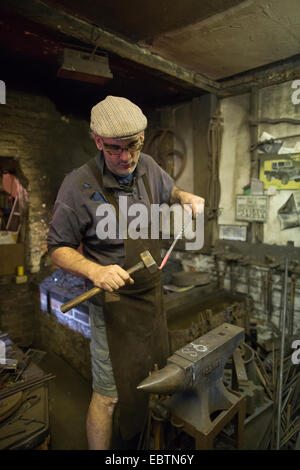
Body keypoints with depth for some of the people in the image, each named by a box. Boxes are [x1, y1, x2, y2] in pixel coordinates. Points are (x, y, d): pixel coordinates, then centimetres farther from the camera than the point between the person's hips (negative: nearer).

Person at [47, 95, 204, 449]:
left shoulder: (147, 167, -1)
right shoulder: (78, 185, -19)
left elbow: (168, 191, 21)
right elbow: (58, 248, -11)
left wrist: (185, 197, -2)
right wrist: (95, 271, -28)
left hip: (153, 294, 7)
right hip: (114, 303, -6)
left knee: (155, 371, 24)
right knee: (108, 395, 7)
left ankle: (149, 436, 52)